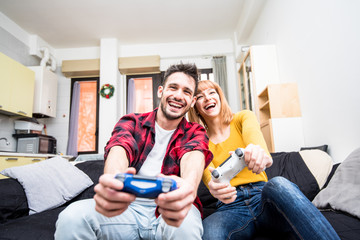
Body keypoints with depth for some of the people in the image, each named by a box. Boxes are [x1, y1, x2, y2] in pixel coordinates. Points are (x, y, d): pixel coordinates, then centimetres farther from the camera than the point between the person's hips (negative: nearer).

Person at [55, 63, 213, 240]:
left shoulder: (195, 132, 5)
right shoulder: (132, 122, 6)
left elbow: (194, 154, -19)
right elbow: (120, 147, -17)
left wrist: (189, 184, -45)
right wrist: (112, 178, -42)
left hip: (169, 210, 0)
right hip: (129, 205, 1)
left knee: (185, 226, -34)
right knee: (72, 217, -24)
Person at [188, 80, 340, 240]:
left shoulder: (243, 117, 7)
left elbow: (252, 131, -18)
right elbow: (207, 172, -12)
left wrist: (260, 151, -44)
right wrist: (214, 186, -38)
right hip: (230, 206, -1)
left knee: (278, 184, -35)